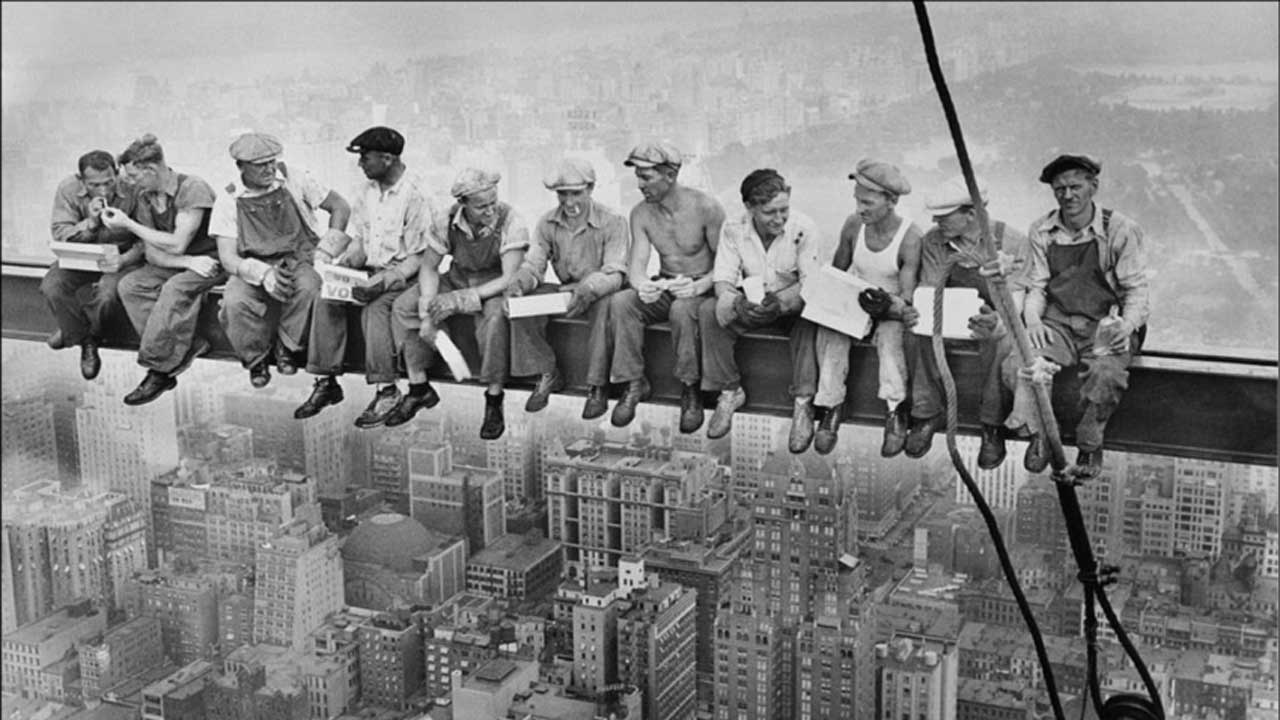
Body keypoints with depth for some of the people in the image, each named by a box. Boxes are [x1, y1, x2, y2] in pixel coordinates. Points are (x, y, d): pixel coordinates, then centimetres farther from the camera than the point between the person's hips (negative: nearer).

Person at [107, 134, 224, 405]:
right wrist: (189, 262, -19)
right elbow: (152, 253, 1)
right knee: (129, 285, -16)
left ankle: (159, 370, -25)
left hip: (211, 260, -7)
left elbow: (176, 245, -22)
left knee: (175, 289, -34)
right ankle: (187, 348, -23)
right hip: (177, 263, 7)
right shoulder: (145, 197, 4)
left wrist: (128, 224, -16)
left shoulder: (192, 188, -18)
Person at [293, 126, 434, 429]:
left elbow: (419, 257, -15)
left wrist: (384, 280, -27)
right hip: (370, 270, 7)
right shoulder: (365, 190, 8)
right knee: (326, 299, -17)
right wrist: (345, 263, -9)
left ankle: (387, 390, -26)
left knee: (375, 308, -34)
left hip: (403, 275, -7)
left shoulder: (415, 195, -15)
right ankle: (326, 382, -12)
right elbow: (357, 240, 13)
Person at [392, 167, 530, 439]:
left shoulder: (510, 222, -25)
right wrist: (427, 311, -19)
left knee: (495, 316, -38)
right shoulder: (447, 221, -13)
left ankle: (494, 401, -23)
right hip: (457, 279, 4)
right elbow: (429, 267, -4)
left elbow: (510, 278, -27)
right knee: (405, 307, -14)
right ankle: (419, 389, -2)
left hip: (495, 286, -4)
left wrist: (460, 299, -33)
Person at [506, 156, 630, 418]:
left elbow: (614, 274, -23)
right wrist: (519, 283, -28)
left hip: (599, 293, -5)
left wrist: (587, 289, -45)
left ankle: (597, 387, -28)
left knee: (605, 305, -40)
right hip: (565, 290, 5)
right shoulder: (547, 224, 1)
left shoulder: (613, 222, -15)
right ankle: (547, 376, -7)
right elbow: (533, 264, -3)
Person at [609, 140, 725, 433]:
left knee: (682, 309, -39)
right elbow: (636, 264, -8)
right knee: (620, 301, -25)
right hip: (663, 289, 4)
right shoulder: (641, 213, -1)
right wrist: (642, 286, -33)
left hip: (702, 290, -4)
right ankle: (635, 383, -15)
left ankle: (690, 390, -21)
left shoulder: (705, 208, -15)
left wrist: (699, 286, -33)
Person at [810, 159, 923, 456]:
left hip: (891, 310, -3)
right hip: (854, 302, 4)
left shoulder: (911, 238, -18)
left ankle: (896, 412, -35)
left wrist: (888, 306, -41)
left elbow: (907, 300, -19)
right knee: (830, 330, -28)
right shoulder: (853, 225, -5)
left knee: (890, 335, -37)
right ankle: (831, 406, -26)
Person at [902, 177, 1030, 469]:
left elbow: (1014, 301, -23)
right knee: (919, 335, -29)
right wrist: (913, 313, -32)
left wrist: (996, 323, -48)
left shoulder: (1011, 242, -17)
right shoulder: (933, 241, -6)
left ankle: (993, 427, -21)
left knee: (1001, 344, -38)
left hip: (995, 318, -3)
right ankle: (927, 414, -15)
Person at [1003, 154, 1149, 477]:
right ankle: (1038, 434, -6)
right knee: (1018, 363, -28)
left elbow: (1137, 290, -2)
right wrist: (1033, 320, -12)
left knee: (1107, 372, -35)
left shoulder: (1120, 230, -2)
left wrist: (1126, 325, -22)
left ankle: (1090, 446, -10)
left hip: (1106, 325, -2)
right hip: (1057, 322, 2)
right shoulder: (1041, 232, 8)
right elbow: (1035, 288, 10)